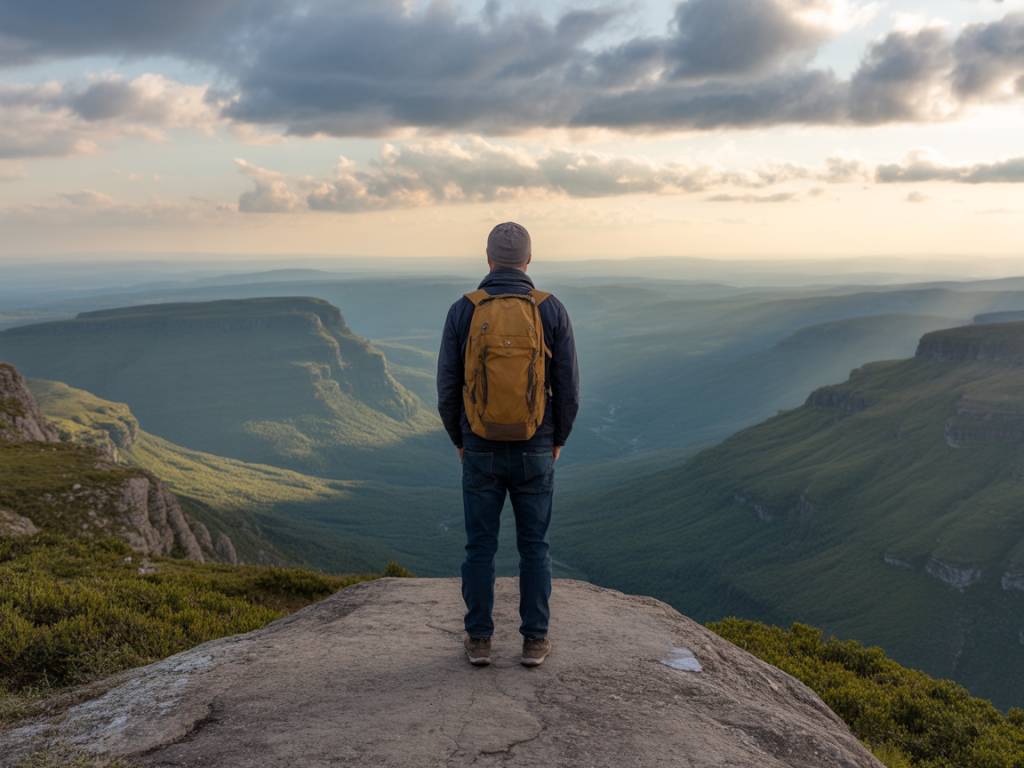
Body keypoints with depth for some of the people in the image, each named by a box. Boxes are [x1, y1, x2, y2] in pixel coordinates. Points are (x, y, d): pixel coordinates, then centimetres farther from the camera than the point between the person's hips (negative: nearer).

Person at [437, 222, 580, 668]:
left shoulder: (463, 311, -7)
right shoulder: (551, 310, -7)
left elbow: (448, 389, -4)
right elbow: (567, 389, -5)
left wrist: (459, 441, 12)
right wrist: (557, 441, 12)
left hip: (481, 451, 0)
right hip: (533, 451, 0)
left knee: (481, 546, 12)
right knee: (533, 546, 12)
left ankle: (479, 641, 19)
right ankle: (534, 641, 17)